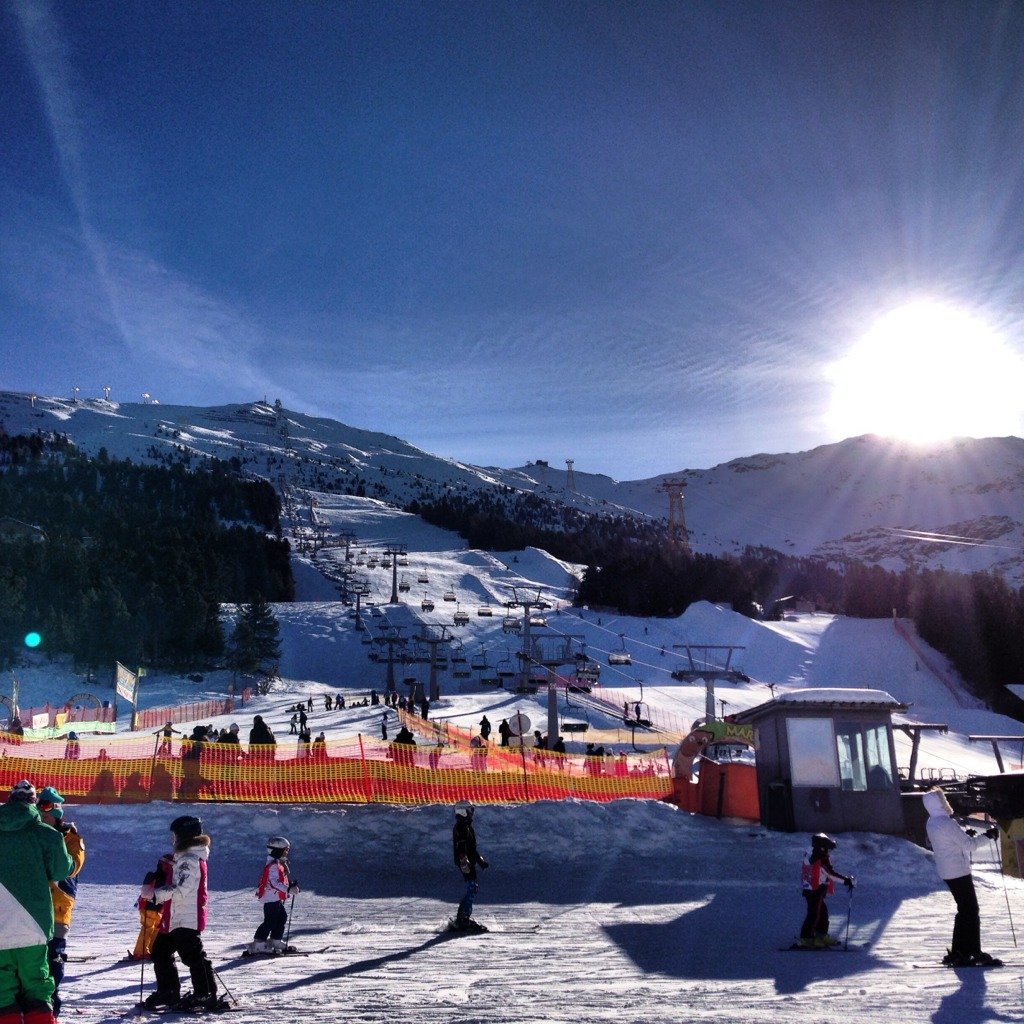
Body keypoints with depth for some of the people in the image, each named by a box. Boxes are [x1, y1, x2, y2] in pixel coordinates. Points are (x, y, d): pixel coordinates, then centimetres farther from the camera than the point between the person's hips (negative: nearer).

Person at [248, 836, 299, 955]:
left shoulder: (279, 864, 15)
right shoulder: (273, 866, -20)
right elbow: (274, 883, -29)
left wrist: (291, 885, 10)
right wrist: (289, 889, -35)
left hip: (277, 898, 11)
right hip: (271, 898, -11)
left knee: (282, 917, 16)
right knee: (270, 921, -8)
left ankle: (276, 941, 26)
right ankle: (257, 945, -3)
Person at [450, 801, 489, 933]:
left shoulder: (466, 827, 18)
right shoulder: (462, 828, -14)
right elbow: (461, 848, -25)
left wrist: (480, 860, 28)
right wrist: (464, 862, -32)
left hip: (469, 863, 10)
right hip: (465, 864, -10)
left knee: (473, 888, 12)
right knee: (472, 889, -11)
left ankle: (463, 918, 17)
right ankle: (462, 920, -11)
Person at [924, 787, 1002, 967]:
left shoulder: (931, 823, 10)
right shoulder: (946, 823, -20)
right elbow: (968, 845, -19)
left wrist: (964, 835, 13)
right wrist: (988, 835, -8)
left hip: (947, 872, 9)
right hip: (959, 871, -9)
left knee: (965, 911, 16)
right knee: (971, 912, -3)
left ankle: (958, 952, 18)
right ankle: (972, 953, -2)